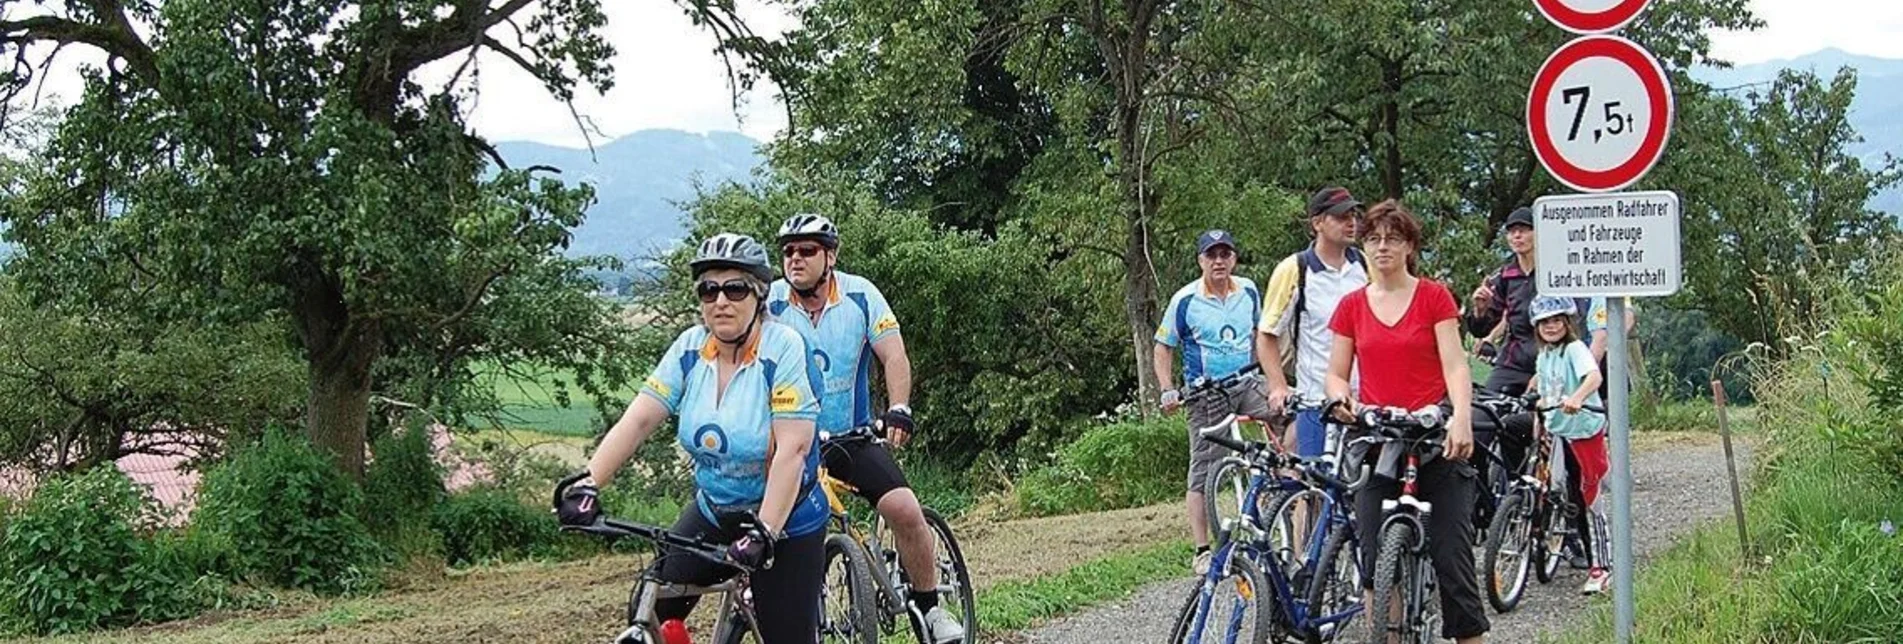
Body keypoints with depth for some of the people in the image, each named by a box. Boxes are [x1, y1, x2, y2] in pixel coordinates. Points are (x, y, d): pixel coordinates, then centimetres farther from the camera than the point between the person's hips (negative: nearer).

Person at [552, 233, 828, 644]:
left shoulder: (785, 349, -19)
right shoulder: (690, 348, -5)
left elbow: (792, 449, -26)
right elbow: (638, 420, -11)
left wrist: (763, 532, -33)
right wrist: (587, 484, -25)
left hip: (786, 522, -5)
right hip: (714, 513, 5)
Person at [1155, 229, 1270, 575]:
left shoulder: (1249, 291, 5)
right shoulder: (1185, 300, -5)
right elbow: (1162, 349, 2)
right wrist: (1168, 391, -9)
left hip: (1248, 385, 3)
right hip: (1206, 394, -3)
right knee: (1202, 473, 0)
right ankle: (1202, 551, 6)